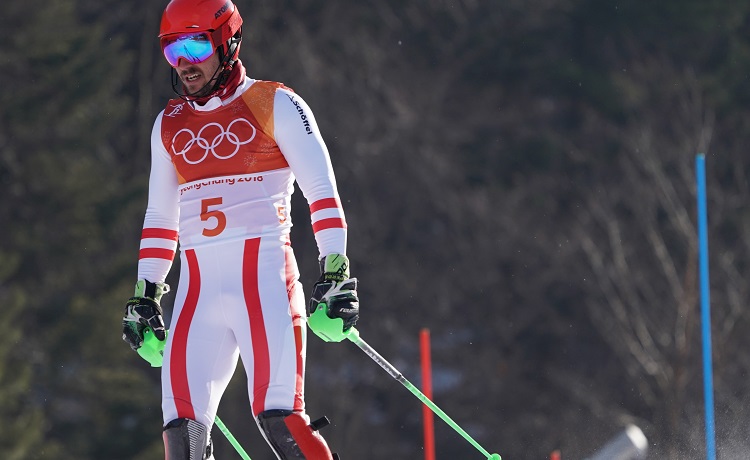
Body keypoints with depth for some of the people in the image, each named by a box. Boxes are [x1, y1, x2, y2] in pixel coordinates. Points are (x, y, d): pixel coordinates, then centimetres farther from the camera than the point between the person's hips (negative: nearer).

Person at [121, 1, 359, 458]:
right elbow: (160, 216, 25)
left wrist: (336, 274, -11)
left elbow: (322, 191, -3)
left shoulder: (273, 104, 2)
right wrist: (145, 295, 21)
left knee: (279, 416, -18)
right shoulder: (170, 124, 18)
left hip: (264, 275, -5)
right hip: (199, 285, 5)